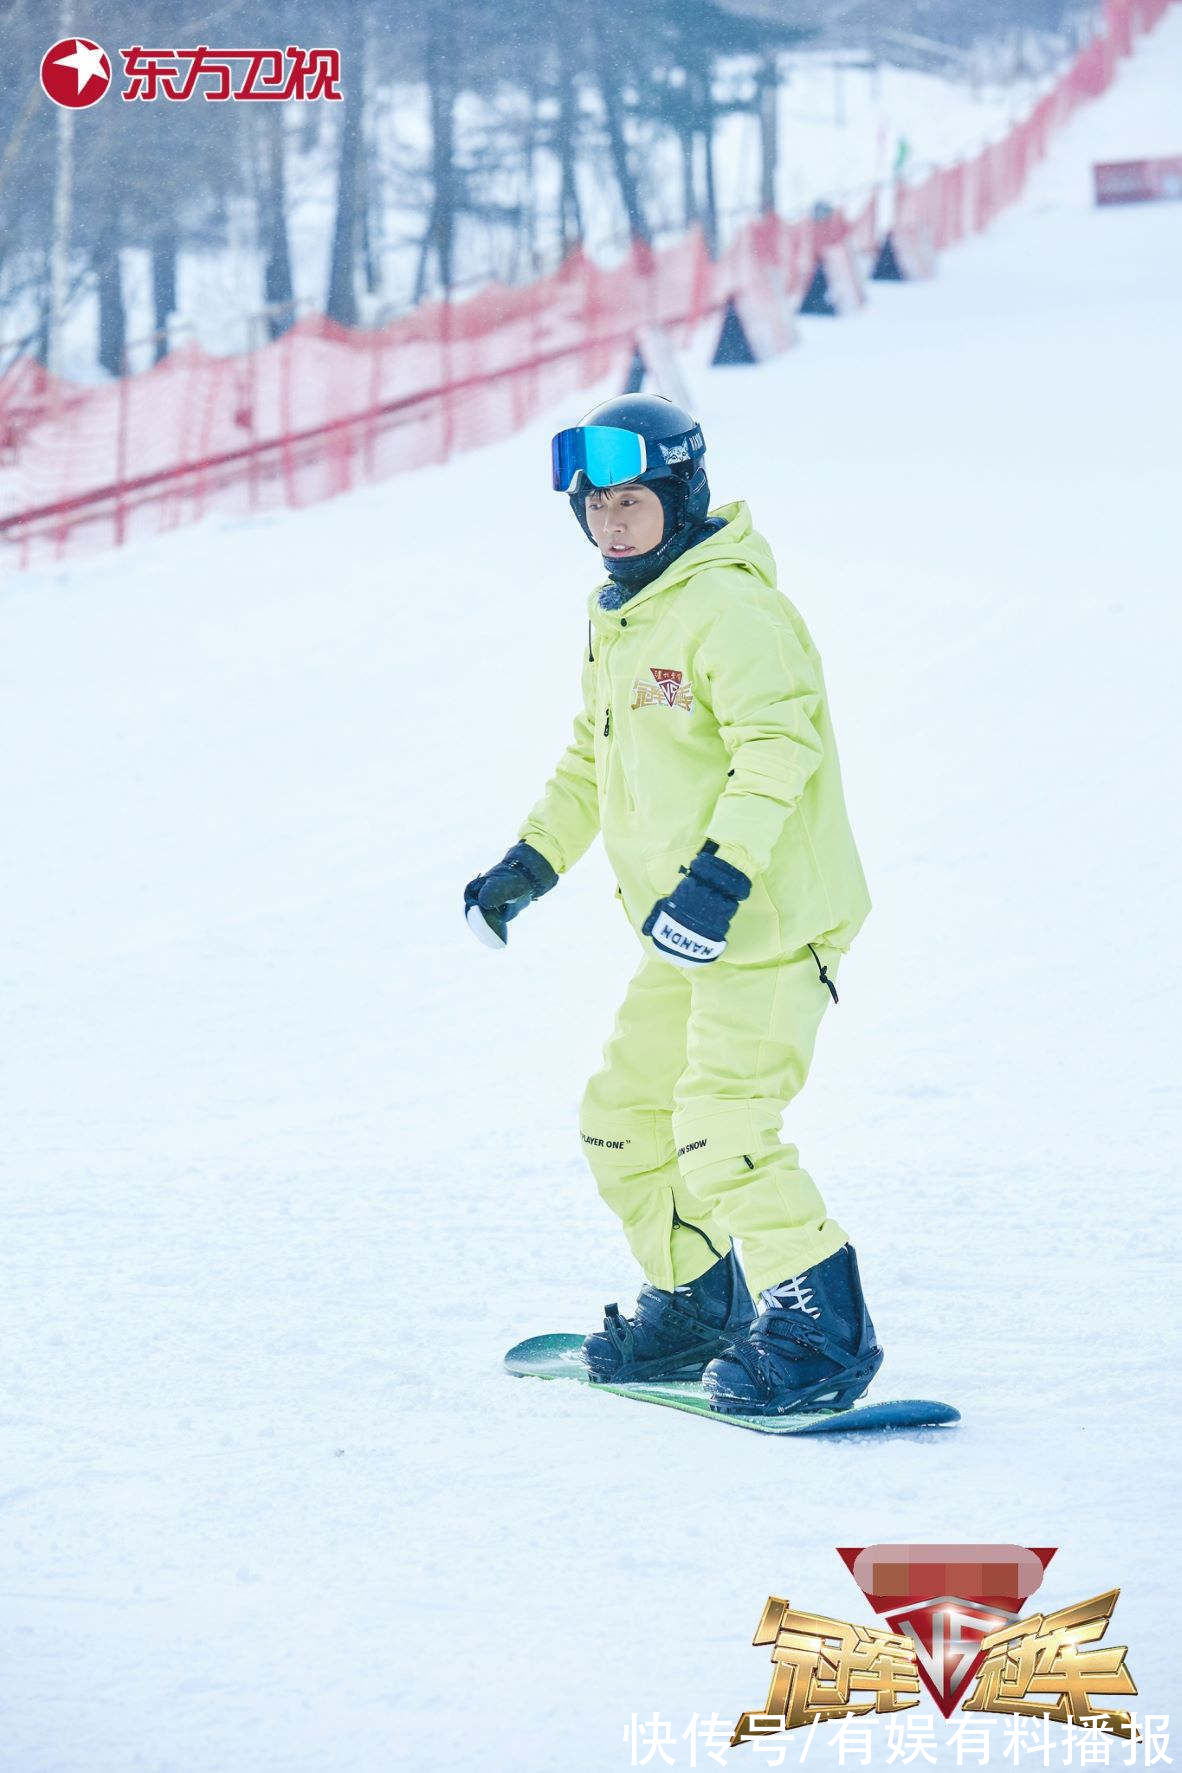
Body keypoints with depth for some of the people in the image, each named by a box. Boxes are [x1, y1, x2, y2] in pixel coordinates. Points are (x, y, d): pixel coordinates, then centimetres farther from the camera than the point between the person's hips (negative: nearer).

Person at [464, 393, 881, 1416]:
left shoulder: (727, 606, -16)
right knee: (624, 1117, 16)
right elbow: (592, 758, 29)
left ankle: (821, 1333, -14)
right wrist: (533, 862, 24)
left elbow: (779, 742, -26)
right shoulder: (618, 620, 15)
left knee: (721, 1128, -20)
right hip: (690, 929, 10)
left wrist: (722, 874, -35)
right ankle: (696, 1305, 31)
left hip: (768, 918, -10)